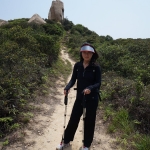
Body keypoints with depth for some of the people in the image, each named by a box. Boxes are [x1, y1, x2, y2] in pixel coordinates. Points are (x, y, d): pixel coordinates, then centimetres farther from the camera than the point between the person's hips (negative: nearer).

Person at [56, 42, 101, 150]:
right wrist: (67, 87, -21)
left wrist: (90, 88, -31)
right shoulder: (77, 66, 0)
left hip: (92, 98, -2)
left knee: (89, 121, 9)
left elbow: (98, 83, -12)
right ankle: (66, 141, 31)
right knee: (73, 119, 10)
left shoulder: (96, 67, -9)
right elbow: (73, 79, -1)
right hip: (79, 97, 3)